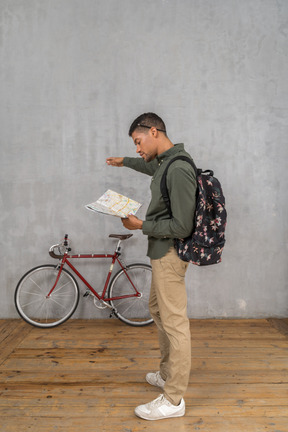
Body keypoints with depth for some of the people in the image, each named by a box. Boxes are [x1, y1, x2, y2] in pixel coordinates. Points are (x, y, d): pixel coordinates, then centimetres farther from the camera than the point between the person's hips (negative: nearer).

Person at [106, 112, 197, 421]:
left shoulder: (178, 170, -23)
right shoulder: (166, 163, 8)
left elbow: (182, 227, -25)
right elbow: (151, 166, 35)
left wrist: (141, 226, -16)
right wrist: (124, 161, 48)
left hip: (169, 254, -11)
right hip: (162, 252, 11)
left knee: (174, 323, -1)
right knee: (157, 310, 22)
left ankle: (173, 400, 15)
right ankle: (167, 374, 40)